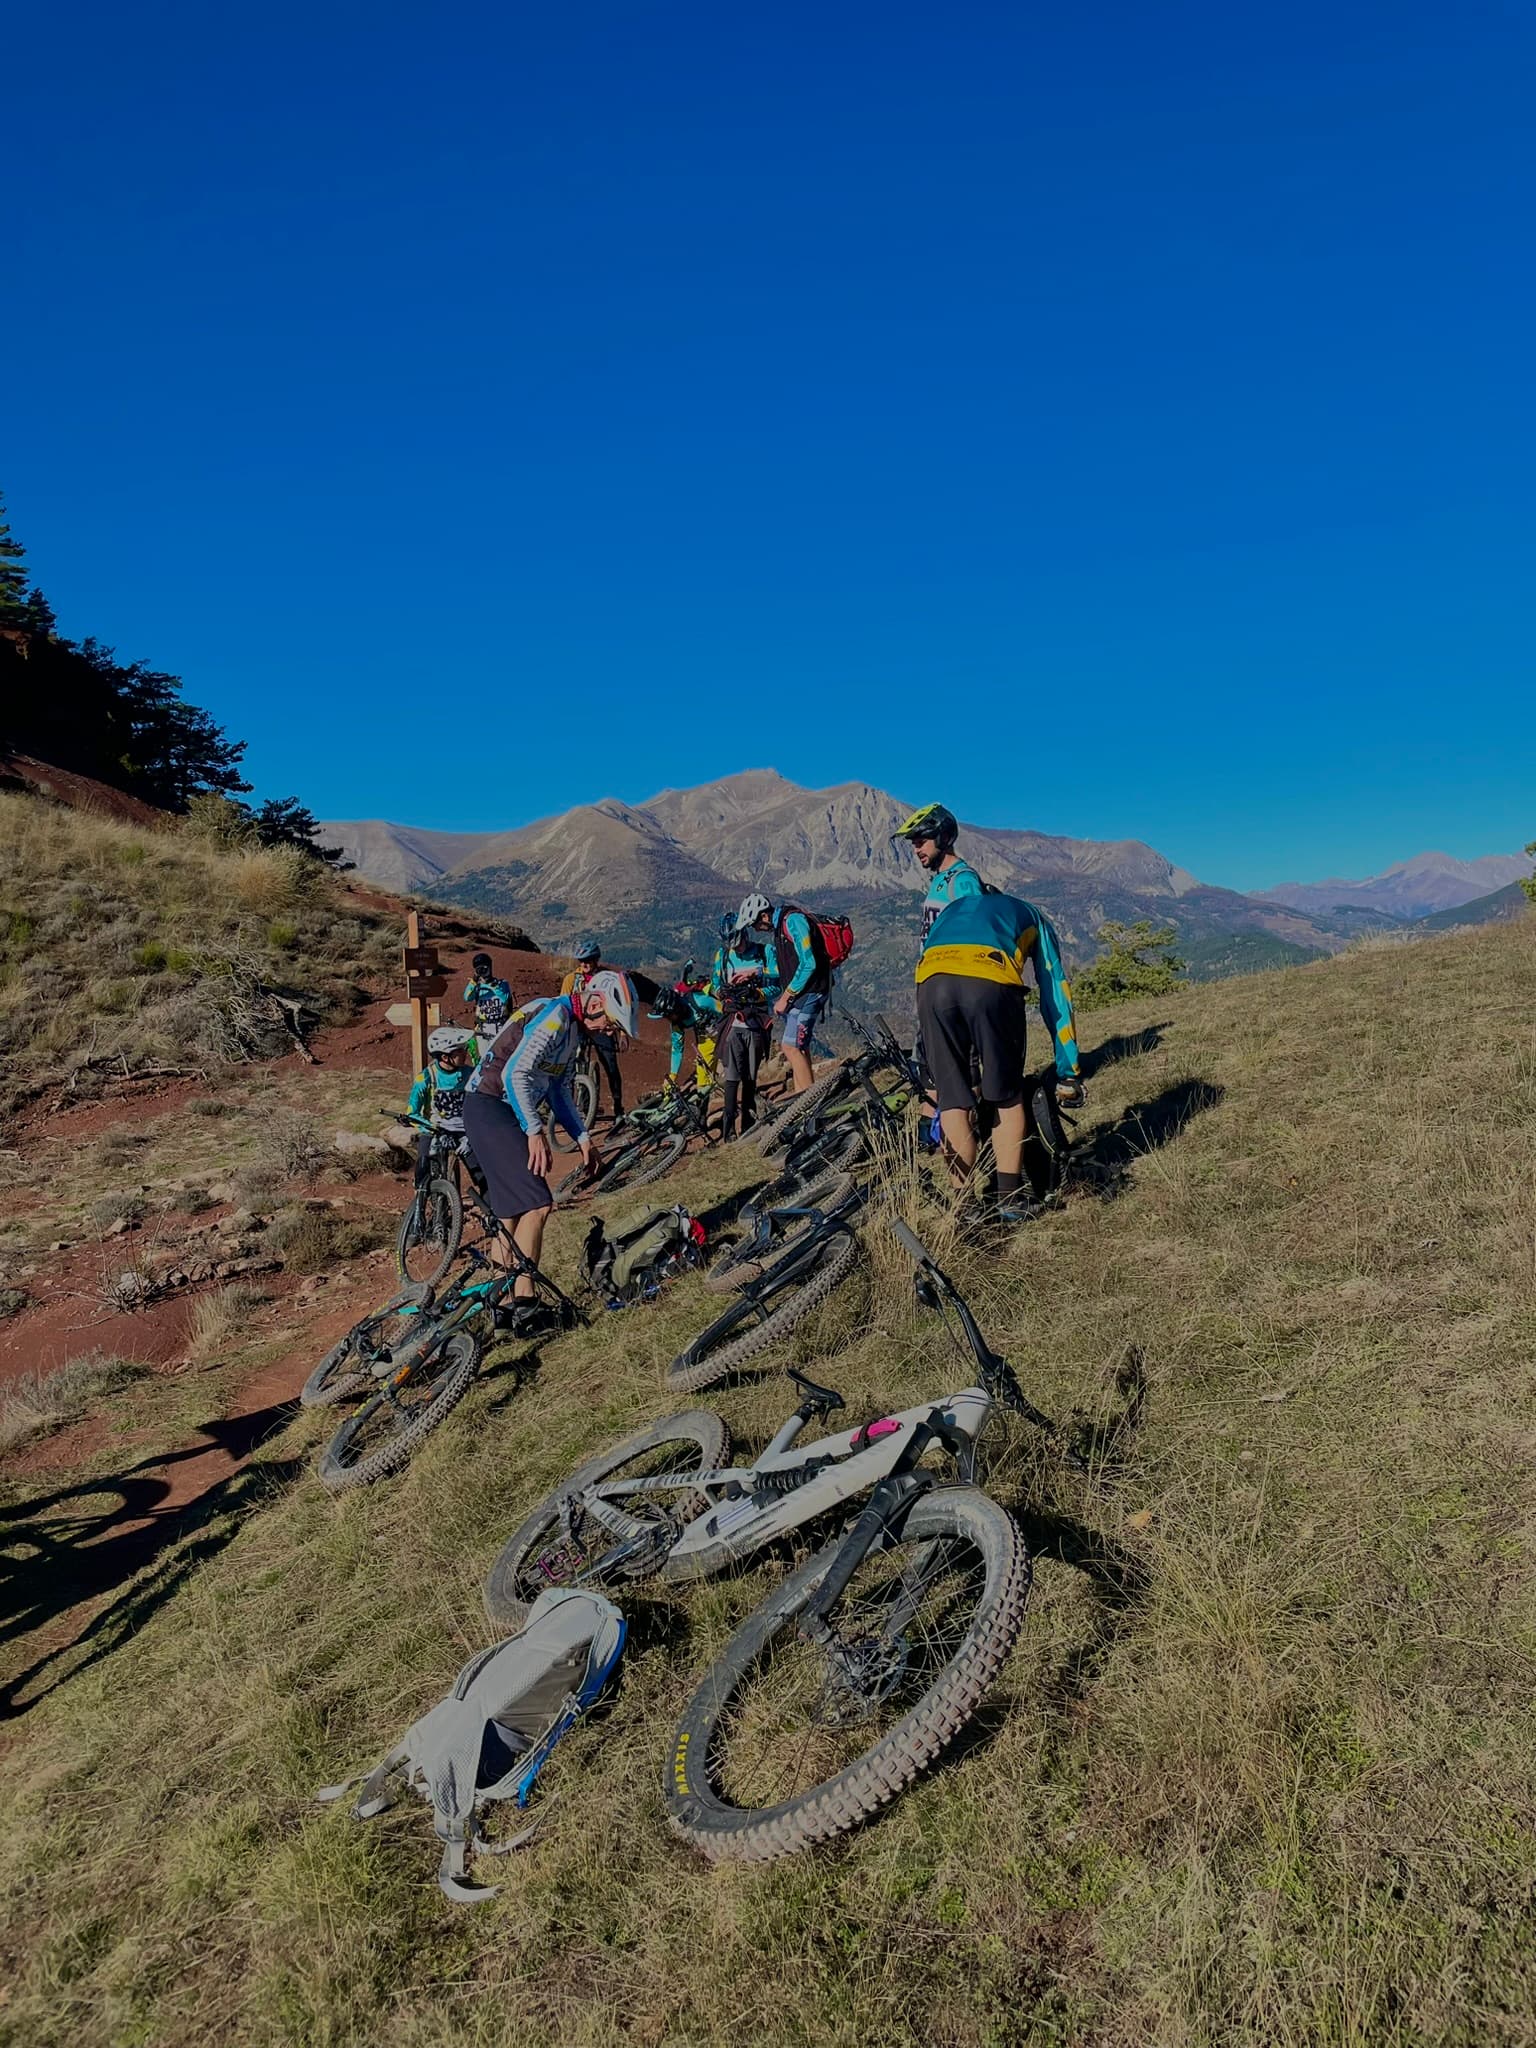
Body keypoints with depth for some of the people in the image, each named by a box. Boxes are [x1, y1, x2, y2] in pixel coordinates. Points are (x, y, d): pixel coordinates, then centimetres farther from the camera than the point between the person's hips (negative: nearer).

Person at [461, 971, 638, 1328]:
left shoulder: (573, 1030, 15)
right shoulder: (553, 1017, -16)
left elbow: (559, 1092, 21)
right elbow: (514, 1074, -24)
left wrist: (584, 1138, 14)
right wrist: (534, 1131, -26)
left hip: (508, 1113, 10)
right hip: (490, 1108, -10)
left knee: (514, 1213, 12)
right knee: (538, 1204, -16)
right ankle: (523, 1303, -12)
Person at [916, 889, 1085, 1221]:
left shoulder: (952, 909, 43)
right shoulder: (1034, 918, 36)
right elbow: (1056, 998, 31)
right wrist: (1068, 1076, 34)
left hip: (931, 979, 2)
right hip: (992, 983, -2)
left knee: (952, 1101, 12)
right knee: (1008, 1099, 17)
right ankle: (1009, 1200, 17)